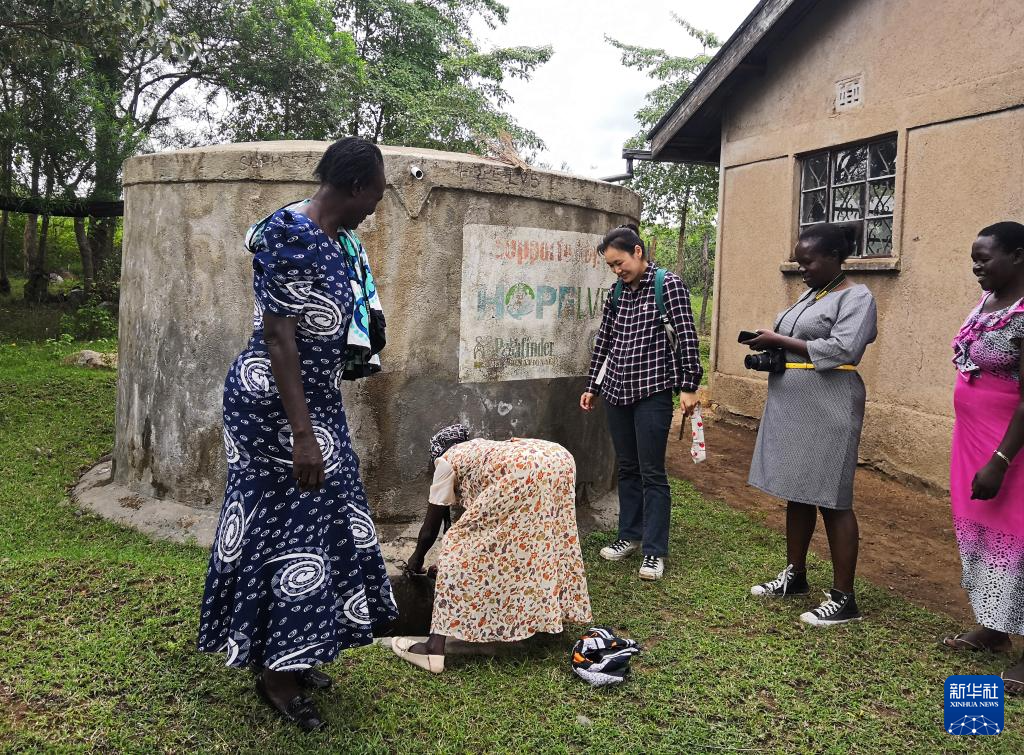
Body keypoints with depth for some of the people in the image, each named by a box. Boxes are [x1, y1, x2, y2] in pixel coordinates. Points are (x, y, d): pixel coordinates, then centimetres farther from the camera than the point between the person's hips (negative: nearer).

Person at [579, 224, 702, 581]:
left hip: (652, 391, -6)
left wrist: (689, 386, -13)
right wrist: (592, 386, 17)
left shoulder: (669, 284, -6)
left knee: (652, 473, -2)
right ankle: (630, 536, 26)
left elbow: (687, 337, -9)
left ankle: (655, 551, 6)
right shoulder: (616, 292, 9)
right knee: (626, 468, 13)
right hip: (616, 391, 6)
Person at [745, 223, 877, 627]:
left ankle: (843, 599, 4)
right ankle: (795, 576, 27)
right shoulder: (809, 294, 16)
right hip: (792, 408, 8)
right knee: (797, 493, 14)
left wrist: (779, 341, -16)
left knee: (832, 500, -4)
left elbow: (840, 350, -21)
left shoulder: (856, 297, -8)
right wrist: (770, 350, 0)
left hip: (827, 410, -8)